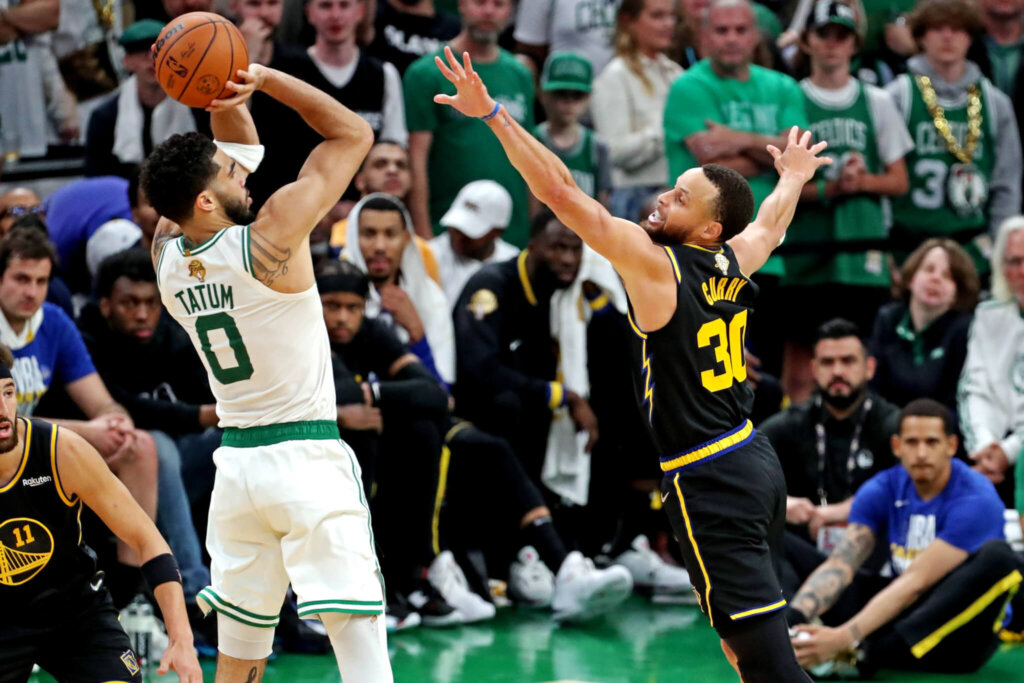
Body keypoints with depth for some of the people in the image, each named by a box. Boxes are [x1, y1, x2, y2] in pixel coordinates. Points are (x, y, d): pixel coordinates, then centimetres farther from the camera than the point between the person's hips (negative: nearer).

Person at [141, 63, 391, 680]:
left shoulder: (168, 254, 2)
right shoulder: (271, 236, -15)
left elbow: (244, 146, 18)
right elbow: (354, 133, -5)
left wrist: (224, 99, 1)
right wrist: (261, 76, -6)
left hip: (235, 461, 6)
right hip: (308, 457, -6)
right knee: (358, 631, -11)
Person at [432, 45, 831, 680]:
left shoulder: (654, 264, -14)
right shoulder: (733, 262, 7)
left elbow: (561, 192, -18)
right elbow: (771, 220, 31)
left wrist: (492, 112, -17)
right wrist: (793, 177, 52)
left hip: (708, 484, -9)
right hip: (756, 461, 9)